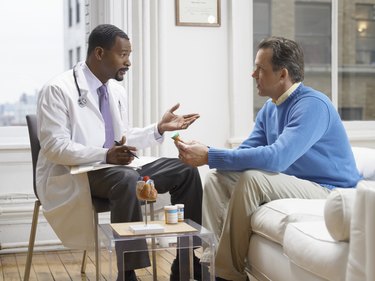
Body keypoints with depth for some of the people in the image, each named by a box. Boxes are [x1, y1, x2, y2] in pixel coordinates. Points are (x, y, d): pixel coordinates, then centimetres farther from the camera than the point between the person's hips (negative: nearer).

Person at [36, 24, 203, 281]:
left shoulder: (117, 91, 13)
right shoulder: (58, 90, -11)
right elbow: (54, 146, -18)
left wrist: (159, 128, 3)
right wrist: (105, 155, -29)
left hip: (119, 170, 8)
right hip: (75, 175, -7)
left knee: (185, 171, -7)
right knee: (128, 179, -38)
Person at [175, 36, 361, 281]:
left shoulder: (312, 104, -20)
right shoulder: (269, 109, 8)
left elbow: (276, 158, -32)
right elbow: (246, 152, 8)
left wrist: (210, 157, -32)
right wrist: (205, 152, -13)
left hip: (329, 191, -9)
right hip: (291, 185, 9)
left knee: (252, 178, -31)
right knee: (217, 178, -2)